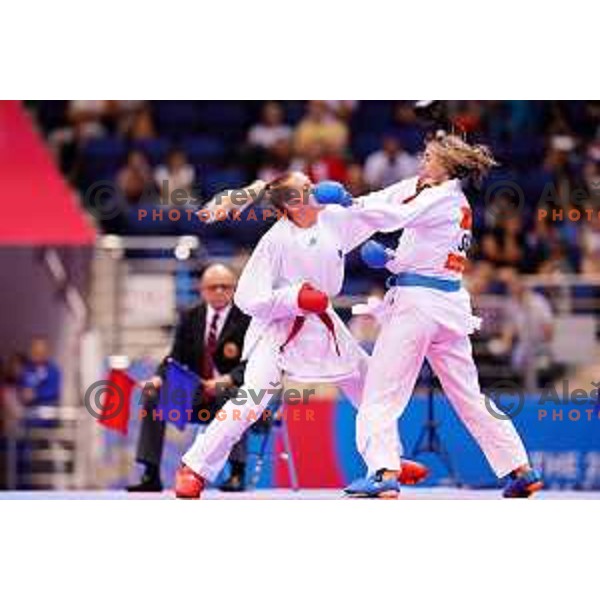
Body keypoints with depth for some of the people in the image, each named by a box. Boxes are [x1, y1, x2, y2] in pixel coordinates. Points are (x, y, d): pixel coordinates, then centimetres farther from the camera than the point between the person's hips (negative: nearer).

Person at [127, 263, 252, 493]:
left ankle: (237, 474, -35)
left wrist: (226, 380, -33)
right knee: (153, 397, -14)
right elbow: (177, 358, 8)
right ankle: (151, 475, -14)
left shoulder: (246, 319, -5)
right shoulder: (190, 318, 10)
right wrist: (159, 377, -15)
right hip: (196, 392, 5)